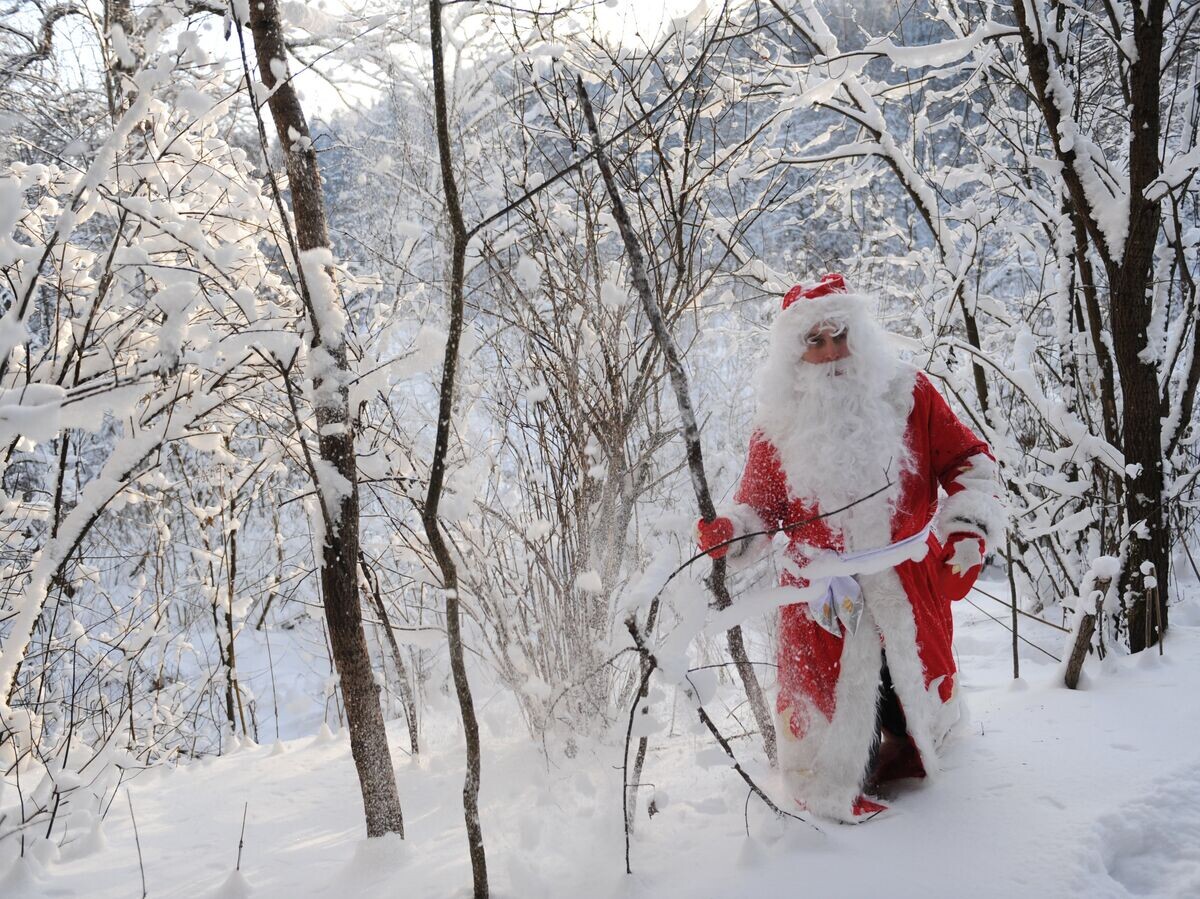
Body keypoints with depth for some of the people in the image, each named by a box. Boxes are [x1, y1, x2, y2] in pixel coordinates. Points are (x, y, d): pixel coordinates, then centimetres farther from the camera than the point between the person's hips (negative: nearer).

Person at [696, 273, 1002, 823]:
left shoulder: (907, 395, -1)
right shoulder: (780, 423, 1)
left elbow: (968, 459, 5)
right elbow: (761, 504, 9)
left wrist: (971, 518, -11)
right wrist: (729, 535, -11)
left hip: (908, 585, 1)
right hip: (823, 592, 0)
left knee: (917, 678, 13)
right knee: (832, 690, 2)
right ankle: (835, 793, 24)